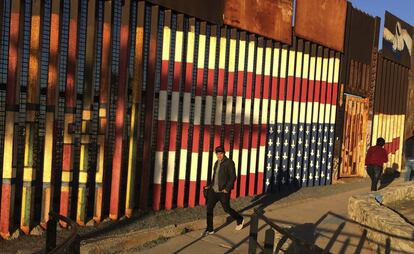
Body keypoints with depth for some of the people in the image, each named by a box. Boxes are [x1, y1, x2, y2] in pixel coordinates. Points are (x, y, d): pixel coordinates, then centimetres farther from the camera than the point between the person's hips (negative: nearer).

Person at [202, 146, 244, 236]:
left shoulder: (229, 163, -10)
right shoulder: (217, 163, 13)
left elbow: (233, 177, -14)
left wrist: (227, 189, -20)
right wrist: (210, 186, 17)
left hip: (223, 191, -6)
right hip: (214, 190, 6)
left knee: (226, 209, 5)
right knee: (209, 208, -1)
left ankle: (240, 220, 32)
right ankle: (209, 229, 9)